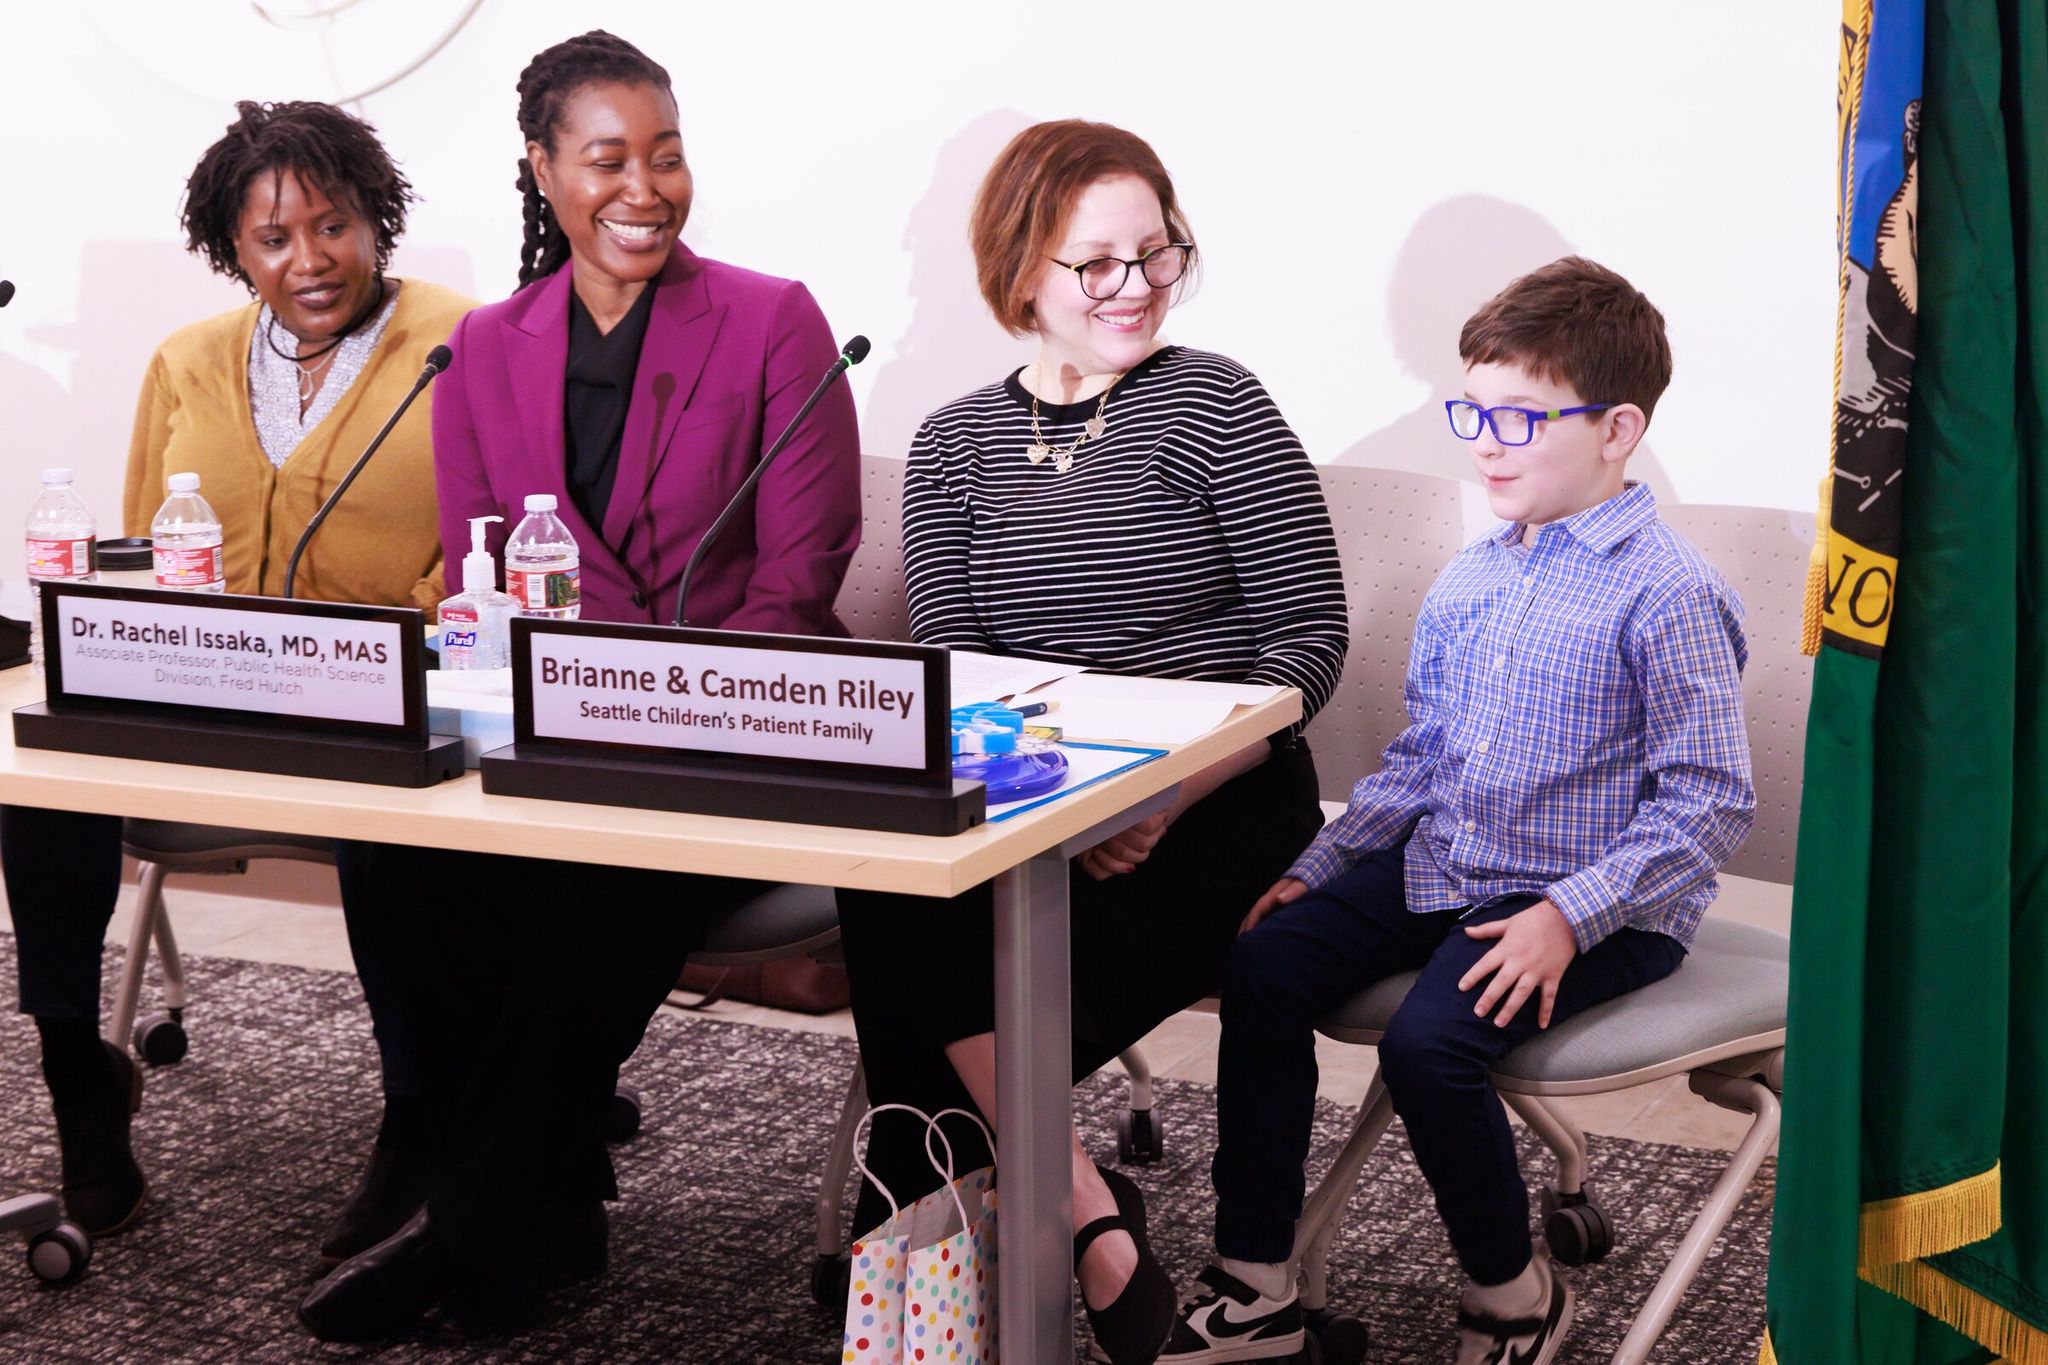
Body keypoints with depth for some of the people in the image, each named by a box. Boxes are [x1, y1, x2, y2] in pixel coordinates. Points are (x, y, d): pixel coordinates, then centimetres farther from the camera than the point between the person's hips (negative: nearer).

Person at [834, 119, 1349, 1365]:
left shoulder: (1212, 403, 0)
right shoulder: (955, 445, 13)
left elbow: (1310, 637, -4)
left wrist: (1166, 794, -18)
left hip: (1216, 808, -4)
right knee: (890, 891, -29)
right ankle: (1084, 1219, -20)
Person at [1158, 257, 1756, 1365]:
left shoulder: (1666, 594, -15)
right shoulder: (1465, 584, 9)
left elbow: (1709, 804, -17)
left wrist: (1566, 916, -24)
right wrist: (1316, 868, 10)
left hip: (1596, 907, -8)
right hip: (1441, 868, 8)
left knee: (1429, 1042, -28)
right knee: (1264, 964, -5)